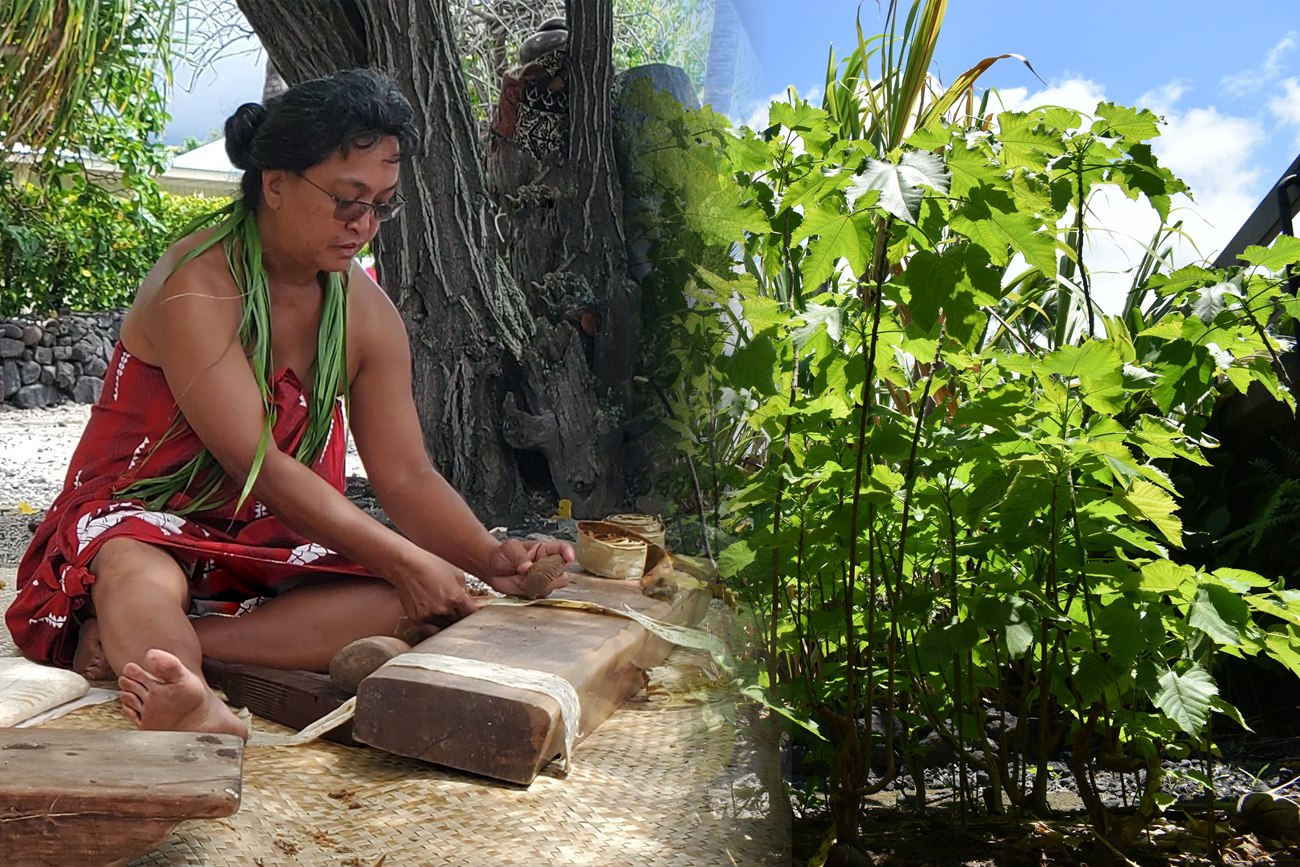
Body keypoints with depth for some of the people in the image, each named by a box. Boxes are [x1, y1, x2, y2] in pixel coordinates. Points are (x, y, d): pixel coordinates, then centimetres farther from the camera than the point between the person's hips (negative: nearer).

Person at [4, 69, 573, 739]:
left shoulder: (367, 313, 1)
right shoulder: (198, 285, -18)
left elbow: (405, 476, 0)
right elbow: (258, 463, -24)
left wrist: (489, 557, -19)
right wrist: (403, 559, -27)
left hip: (278, 542, 5)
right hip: (141, 520, -5)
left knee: (412, 605, -23)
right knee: (141, 578, -39)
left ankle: (125, 643, -34)